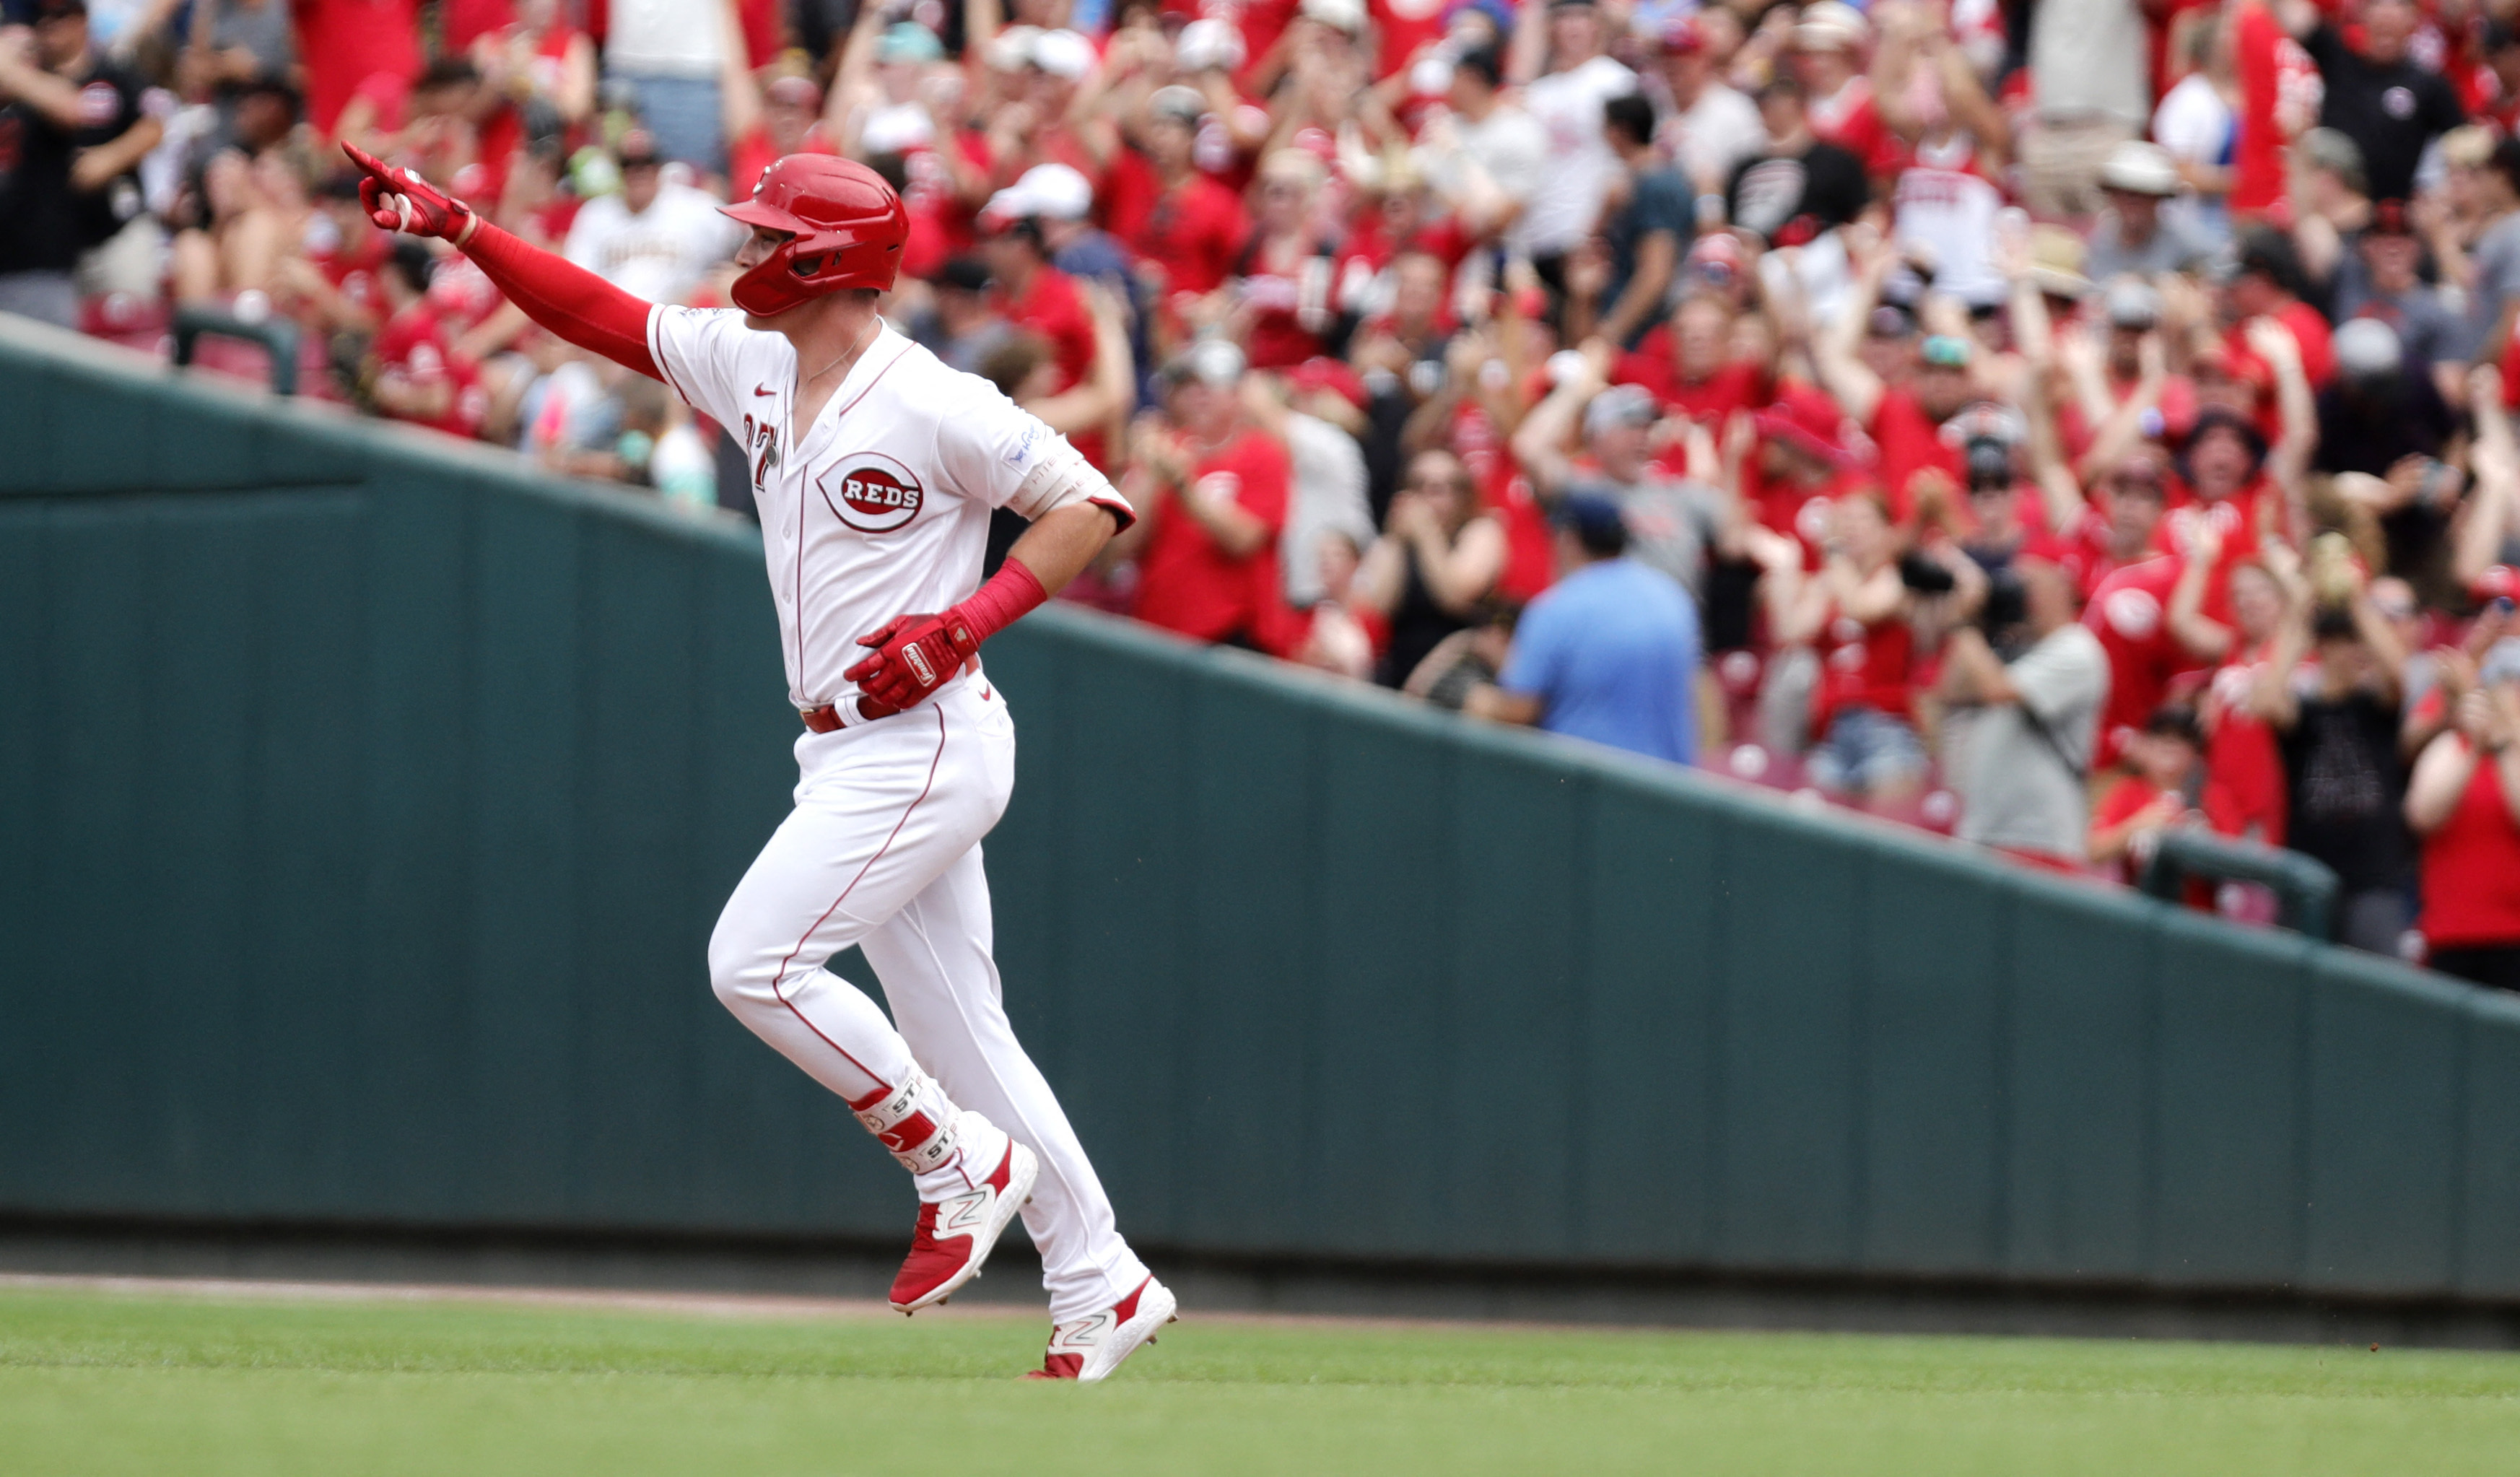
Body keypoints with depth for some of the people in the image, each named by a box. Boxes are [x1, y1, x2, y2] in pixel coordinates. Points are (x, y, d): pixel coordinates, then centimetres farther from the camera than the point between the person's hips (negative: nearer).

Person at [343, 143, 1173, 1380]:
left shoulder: (931, 405, -15)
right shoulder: (750, 362, 8)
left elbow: (1088, 504, -12)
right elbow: (602, 315, 13)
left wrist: (963, 625, -20)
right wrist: (456, 228, 6)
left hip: (925, 743, -8)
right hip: (850, 755, 8)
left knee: (754, 959, -15)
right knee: (956, 1030, 8)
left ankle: (956, 1161, -1)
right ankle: (1101, 1289, 11)